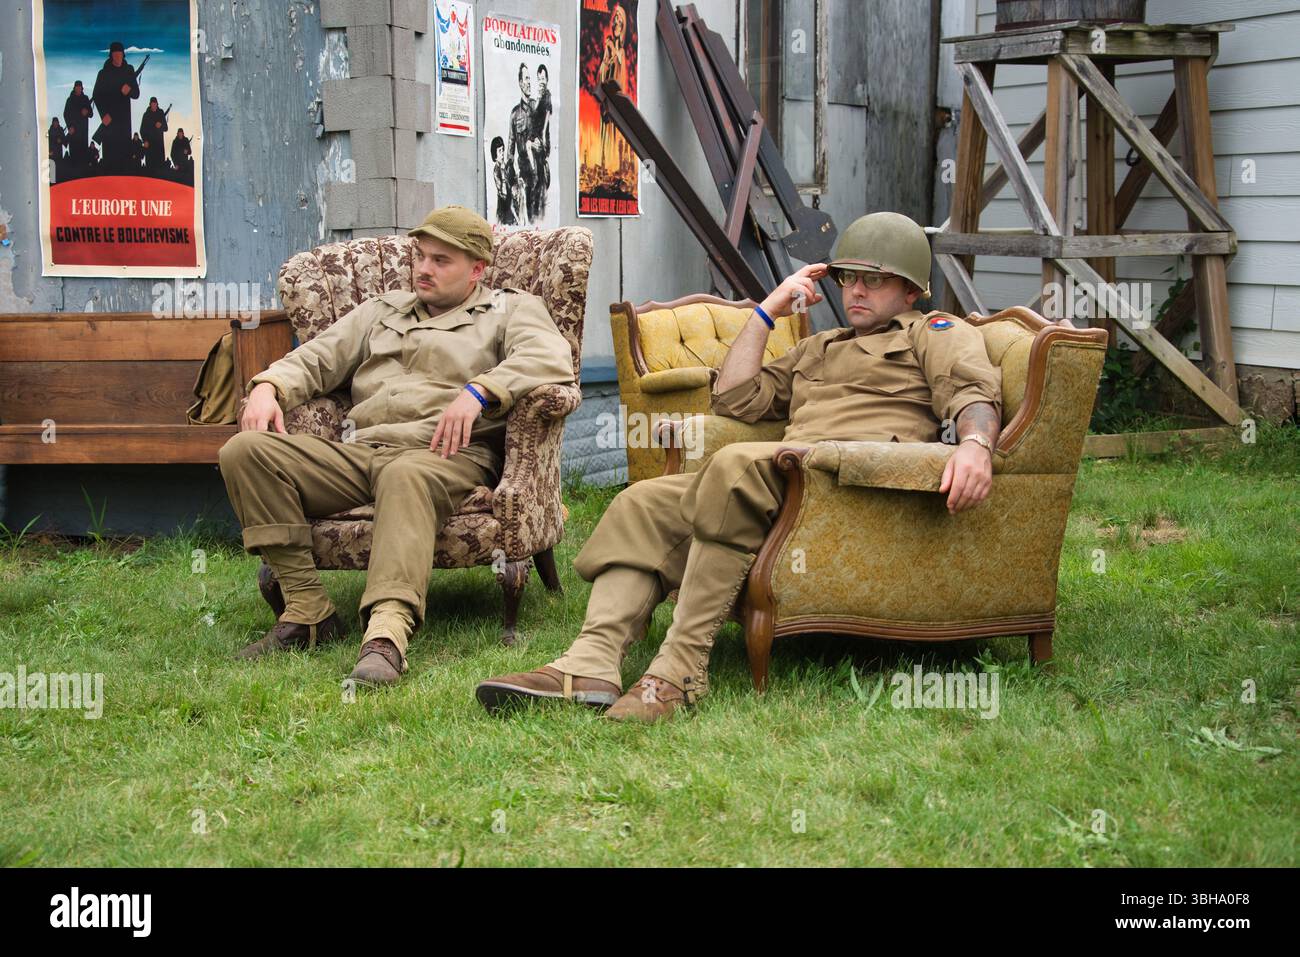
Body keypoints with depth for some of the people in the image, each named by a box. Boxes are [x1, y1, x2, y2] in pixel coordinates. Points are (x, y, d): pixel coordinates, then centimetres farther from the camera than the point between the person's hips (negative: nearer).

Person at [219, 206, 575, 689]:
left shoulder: (511, 310, 17)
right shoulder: (380, 311, 34)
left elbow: (552, 359, -4)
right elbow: (315, 359, 27)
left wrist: (477, 390, -19)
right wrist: (268, 386, 4)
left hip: (445, 456, -5)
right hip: (358, 451, 5)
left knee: (406, 476, -43)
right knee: (245, 451, -19)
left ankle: (387, 632, -60)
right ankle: (308, 610, -23)